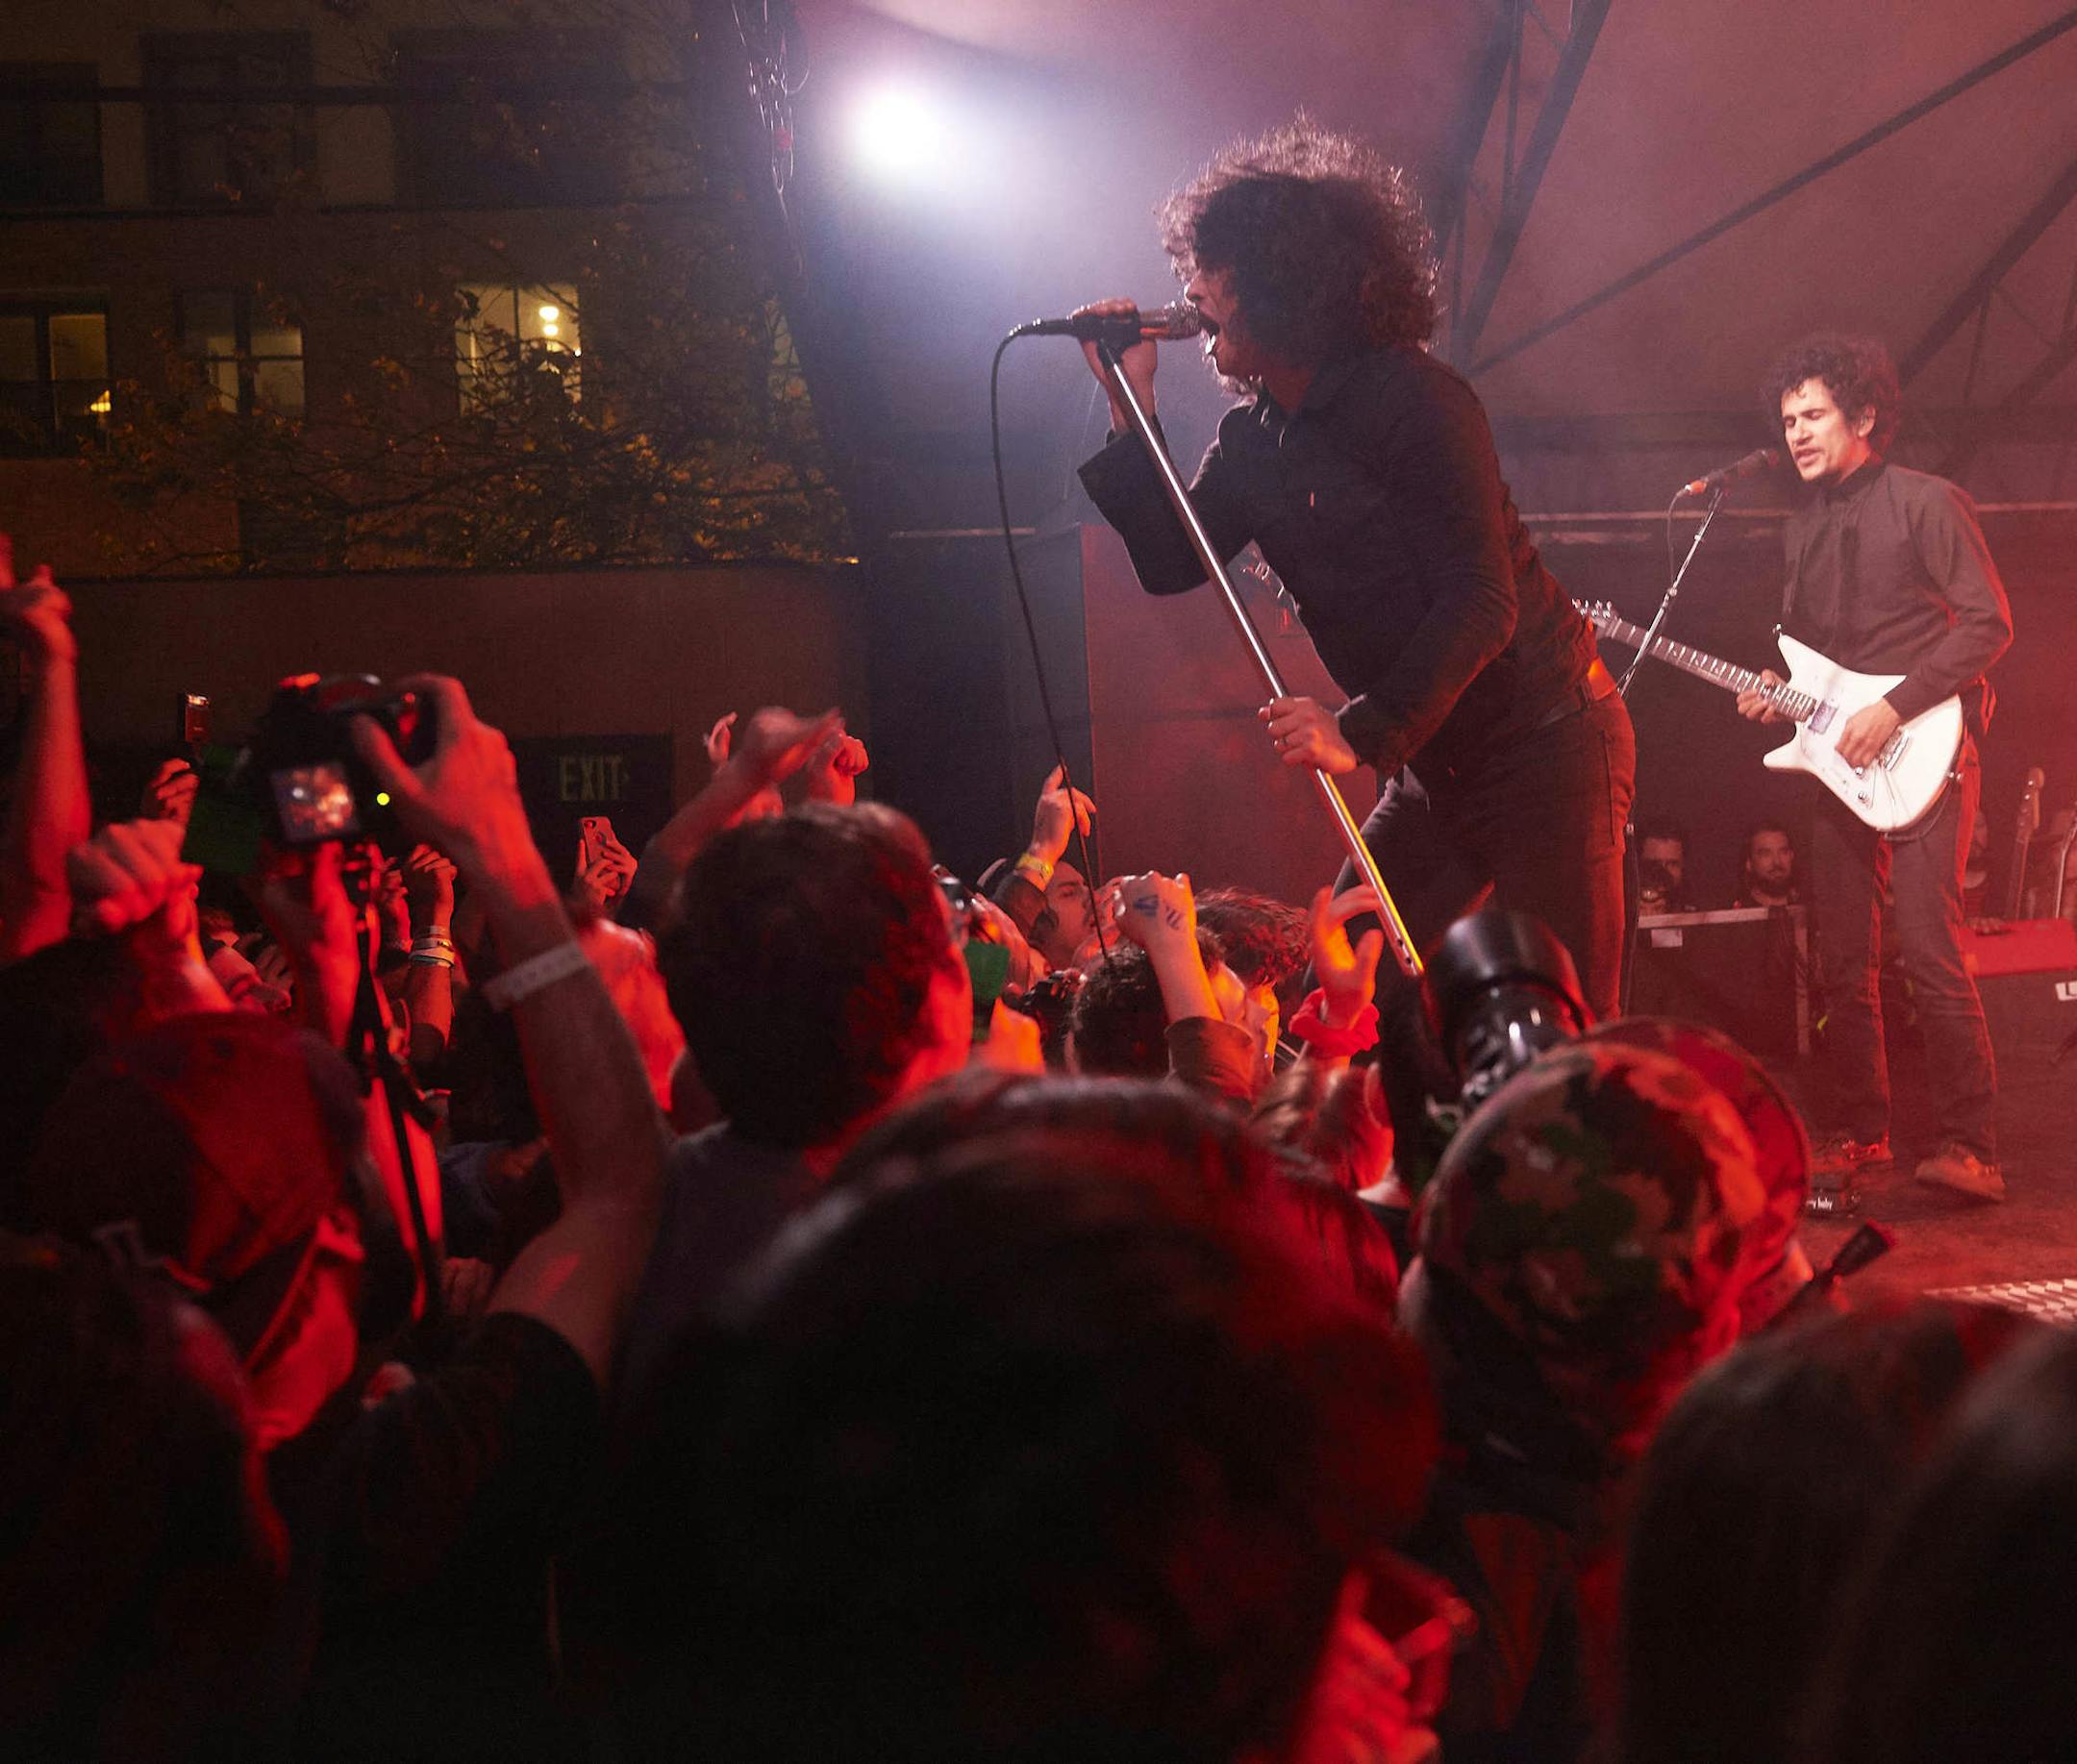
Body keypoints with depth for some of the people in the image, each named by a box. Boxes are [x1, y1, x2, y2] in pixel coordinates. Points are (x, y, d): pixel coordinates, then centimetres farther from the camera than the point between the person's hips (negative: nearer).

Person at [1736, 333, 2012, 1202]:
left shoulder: (1927, 503, -6)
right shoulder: (1803, 527, 16)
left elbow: (1989, 621, -11)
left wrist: (1895, 707, -17)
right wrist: (1776, 691, 3)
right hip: (1838, 762, 7)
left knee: (1932, 954, -14)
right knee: (1844, 965, 6)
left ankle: (1970, 1148, -11)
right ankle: (1859, 1135, 16)